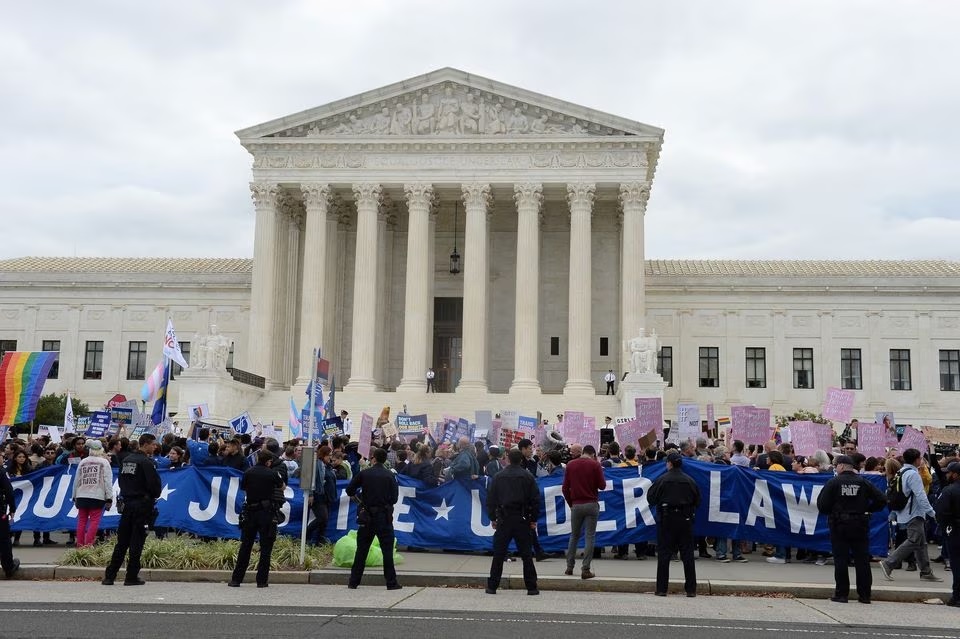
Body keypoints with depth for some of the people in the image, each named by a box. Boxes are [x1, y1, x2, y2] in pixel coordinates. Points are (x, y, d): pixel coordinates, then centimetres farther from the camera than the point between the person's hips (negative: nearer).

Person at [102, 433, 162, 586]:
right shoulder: (145, 462, -13)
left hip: (127, 504, 7)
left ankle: (109, 575, 10)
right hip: (142, 505, -7)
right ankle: (132, 577, 2)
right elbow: (154, 484, -14)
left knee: (122, 541, 10)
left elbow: (120, 480, 15)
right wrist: (154, 496, 6)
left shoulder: (126, 460, 10)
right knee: (136, 542, -1)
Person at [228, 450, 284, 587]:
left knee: (245, 546, 11)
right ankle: (262, 580, 2)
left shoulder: (248, 473, 1)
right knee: (266, 547, 4)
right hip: (267, 513, -3)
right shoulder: (272, 474, -5)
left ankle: (236, 579, 12)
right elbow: (282, 486, 11)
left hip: (250, 512, 3)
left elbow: (243, 488, 11)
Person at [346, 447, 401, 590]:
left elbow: (350, 490, 1)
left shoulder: (363, 474, -1)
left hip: (366, 516, 2)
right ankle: (391, 583, 3)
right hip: (384, 516, -1)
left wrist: (360, 497, 20)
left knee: (361, 550, 9)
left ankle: (353, 582, 12)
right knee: (387, 549, 3)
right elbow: (394, 498, -4)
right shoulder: (390, 476, -4)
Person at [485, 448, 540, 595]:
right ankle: (531, 587, 6)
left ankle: (492, 586, 7)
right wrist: (534, 519, 6)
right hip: (522, 520, -1)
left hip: (503, 520, 1)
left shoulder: (498, 477, 3)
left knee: (498, 554, 5)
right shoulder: (528, 477, 0)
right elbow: (535, 499, -1)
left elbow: (490, 499, 4)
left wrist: (492, 518, 11)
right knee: (526, 554, 4)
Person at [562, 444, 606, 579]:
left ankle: (569, 567, 17)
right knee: (589, 537, 0)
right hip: (591, 505, -3)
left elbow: (565, 487, 5)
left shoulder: (570, 464, 5)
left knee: (574, 536, 16)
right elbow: (602, 485, -3)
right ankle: (585, 569, -5)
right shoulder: (595, 464, -4)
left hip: (576, 505, 3)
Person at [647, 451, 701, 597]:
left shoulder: (662, 480, -8)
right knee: (687, 554, 7)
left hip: (666, 519, -2)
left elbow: (651, 498, -3)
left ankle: (661, 589, 2)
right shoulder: (689, 480, -1)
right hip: (685, 519, 2)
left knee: (664, 553, 3)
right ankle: (691, 589, 8)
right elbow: (697, 500, 7)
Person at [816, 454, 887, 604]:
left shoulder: (833, 483, -7)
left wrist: (831, 512, 10)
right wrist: (867, 510, 9)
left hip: (839, 525, -2)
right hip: (860, 525, 2)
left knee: (840, 559, 3)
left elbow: (822, 506, -10)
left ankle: (841, 594, 4)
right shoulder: (864, 482, 1)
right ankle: (864, 594, 10)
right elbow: (882, 499, -3)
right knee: (862, 559, 8)